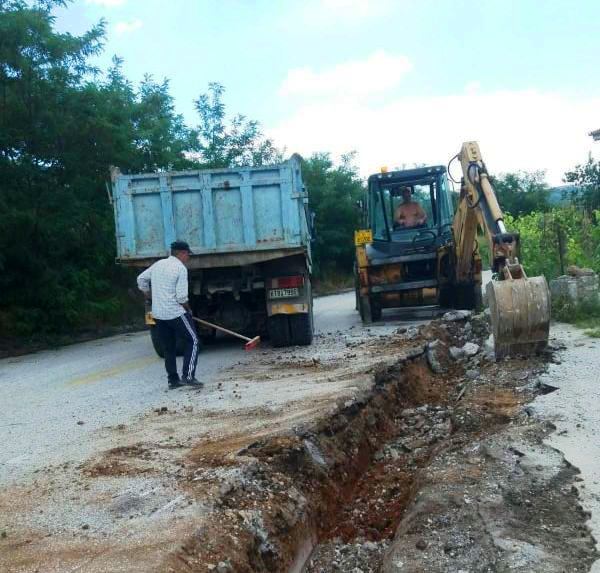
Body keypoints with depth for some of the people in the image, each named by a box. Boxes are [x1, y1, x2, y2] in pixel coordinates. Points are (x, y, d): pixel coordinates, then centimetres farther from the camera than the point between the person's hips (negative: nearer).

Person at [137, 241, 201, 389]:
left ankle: (173, 380, 17)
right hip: (175, 313, -7)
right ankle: (188, 376, -8)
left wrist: (149, 296, 29)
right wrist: (188, 309, 1)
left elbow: (141, 279, 20)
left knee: (168, 347, 15)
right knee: (193, 341, 1)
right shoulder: (181, 268, -11)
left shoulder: (158, 264, 10)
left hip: (158, 314, 7)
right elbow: (181, 296, -16)